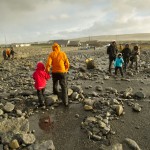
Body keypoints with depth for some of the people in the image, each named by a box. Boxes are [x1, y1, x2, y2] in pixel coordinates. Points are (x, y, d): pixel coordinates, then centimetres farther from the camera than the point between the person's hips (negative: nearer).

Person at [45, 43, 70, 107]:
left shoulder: (51, 54, -2)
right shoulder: (63, 54, 0)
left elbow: (48, 63, -13)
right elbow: (67, 64, 2)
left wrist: (47, 71, -1)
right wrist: (66, 70, 18)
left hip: (54, 72, 1)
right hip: (62, 72, -1)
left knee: (55, 83, 29)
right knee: (64, 87, 1)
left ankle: (56, 93, 53)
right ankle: (65, 102, -5)